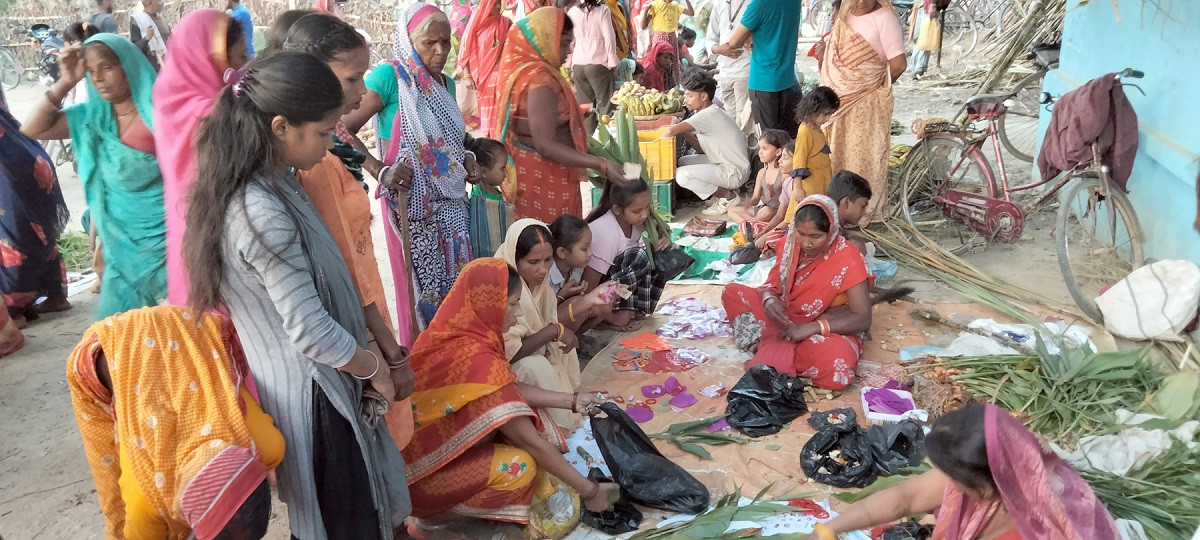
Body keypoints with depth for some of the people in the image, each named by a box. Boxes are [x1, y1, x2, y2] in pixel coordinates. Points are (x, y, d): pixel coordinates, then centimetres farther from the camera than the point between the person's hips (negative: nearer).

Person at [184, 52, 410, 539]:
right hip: (312, 390, -9)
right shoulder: (263, 213, -28)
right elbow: (311, 331, -24)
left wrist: (368, 358, 13)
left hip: (310, 379, 9)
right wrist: (375, 368, -9)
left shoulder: (267, 186, 2)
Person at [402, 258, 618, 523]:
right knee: (519, 467, -21)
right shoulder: (474, 359, -32)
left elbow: (510, 389, 6)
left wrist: (573, 400, 3)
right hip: (421, 469, -9)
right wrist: (588, 490, -19)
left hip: (435, 442, 9)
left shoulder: (458, 333, -5)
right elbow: (530, 441, -27)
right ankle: (434, 512, -1)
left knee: (524, 411, 2)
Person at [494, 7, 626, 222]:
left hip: (535, 172, 9)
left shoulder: (522, 69, 6)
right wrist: (601, 164, -30)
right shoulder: (540, 79, -22)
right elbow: (544, 145, -28)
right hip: (544, 176, -9)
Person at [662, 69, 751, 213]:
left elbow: (671, 131, -30)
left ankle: (727, 196, -5)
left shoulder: (708, 115, -22)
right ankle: (727, 190, 12)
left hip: (734, 172, -10)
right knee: (682, 162, 15)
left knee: (682, 175, -21)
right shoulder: (706, 113, 9)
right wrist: (685, 133, -4)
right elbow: (702, 149, 8)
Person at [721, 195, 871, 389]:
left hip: (829, 330, -4)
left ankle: (773, 347, -17)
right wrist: (769, 299, -24)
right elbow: (772, 285, 2)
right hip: (786, 320, 5)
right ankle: (777, 346, -21)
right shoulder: (790, 244, -5)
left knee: (837, 368, -40)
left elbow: (863, 319, -22)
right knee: (732, 292, -8)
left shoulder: (848, 260, -20)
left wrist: (812, 328, -32)